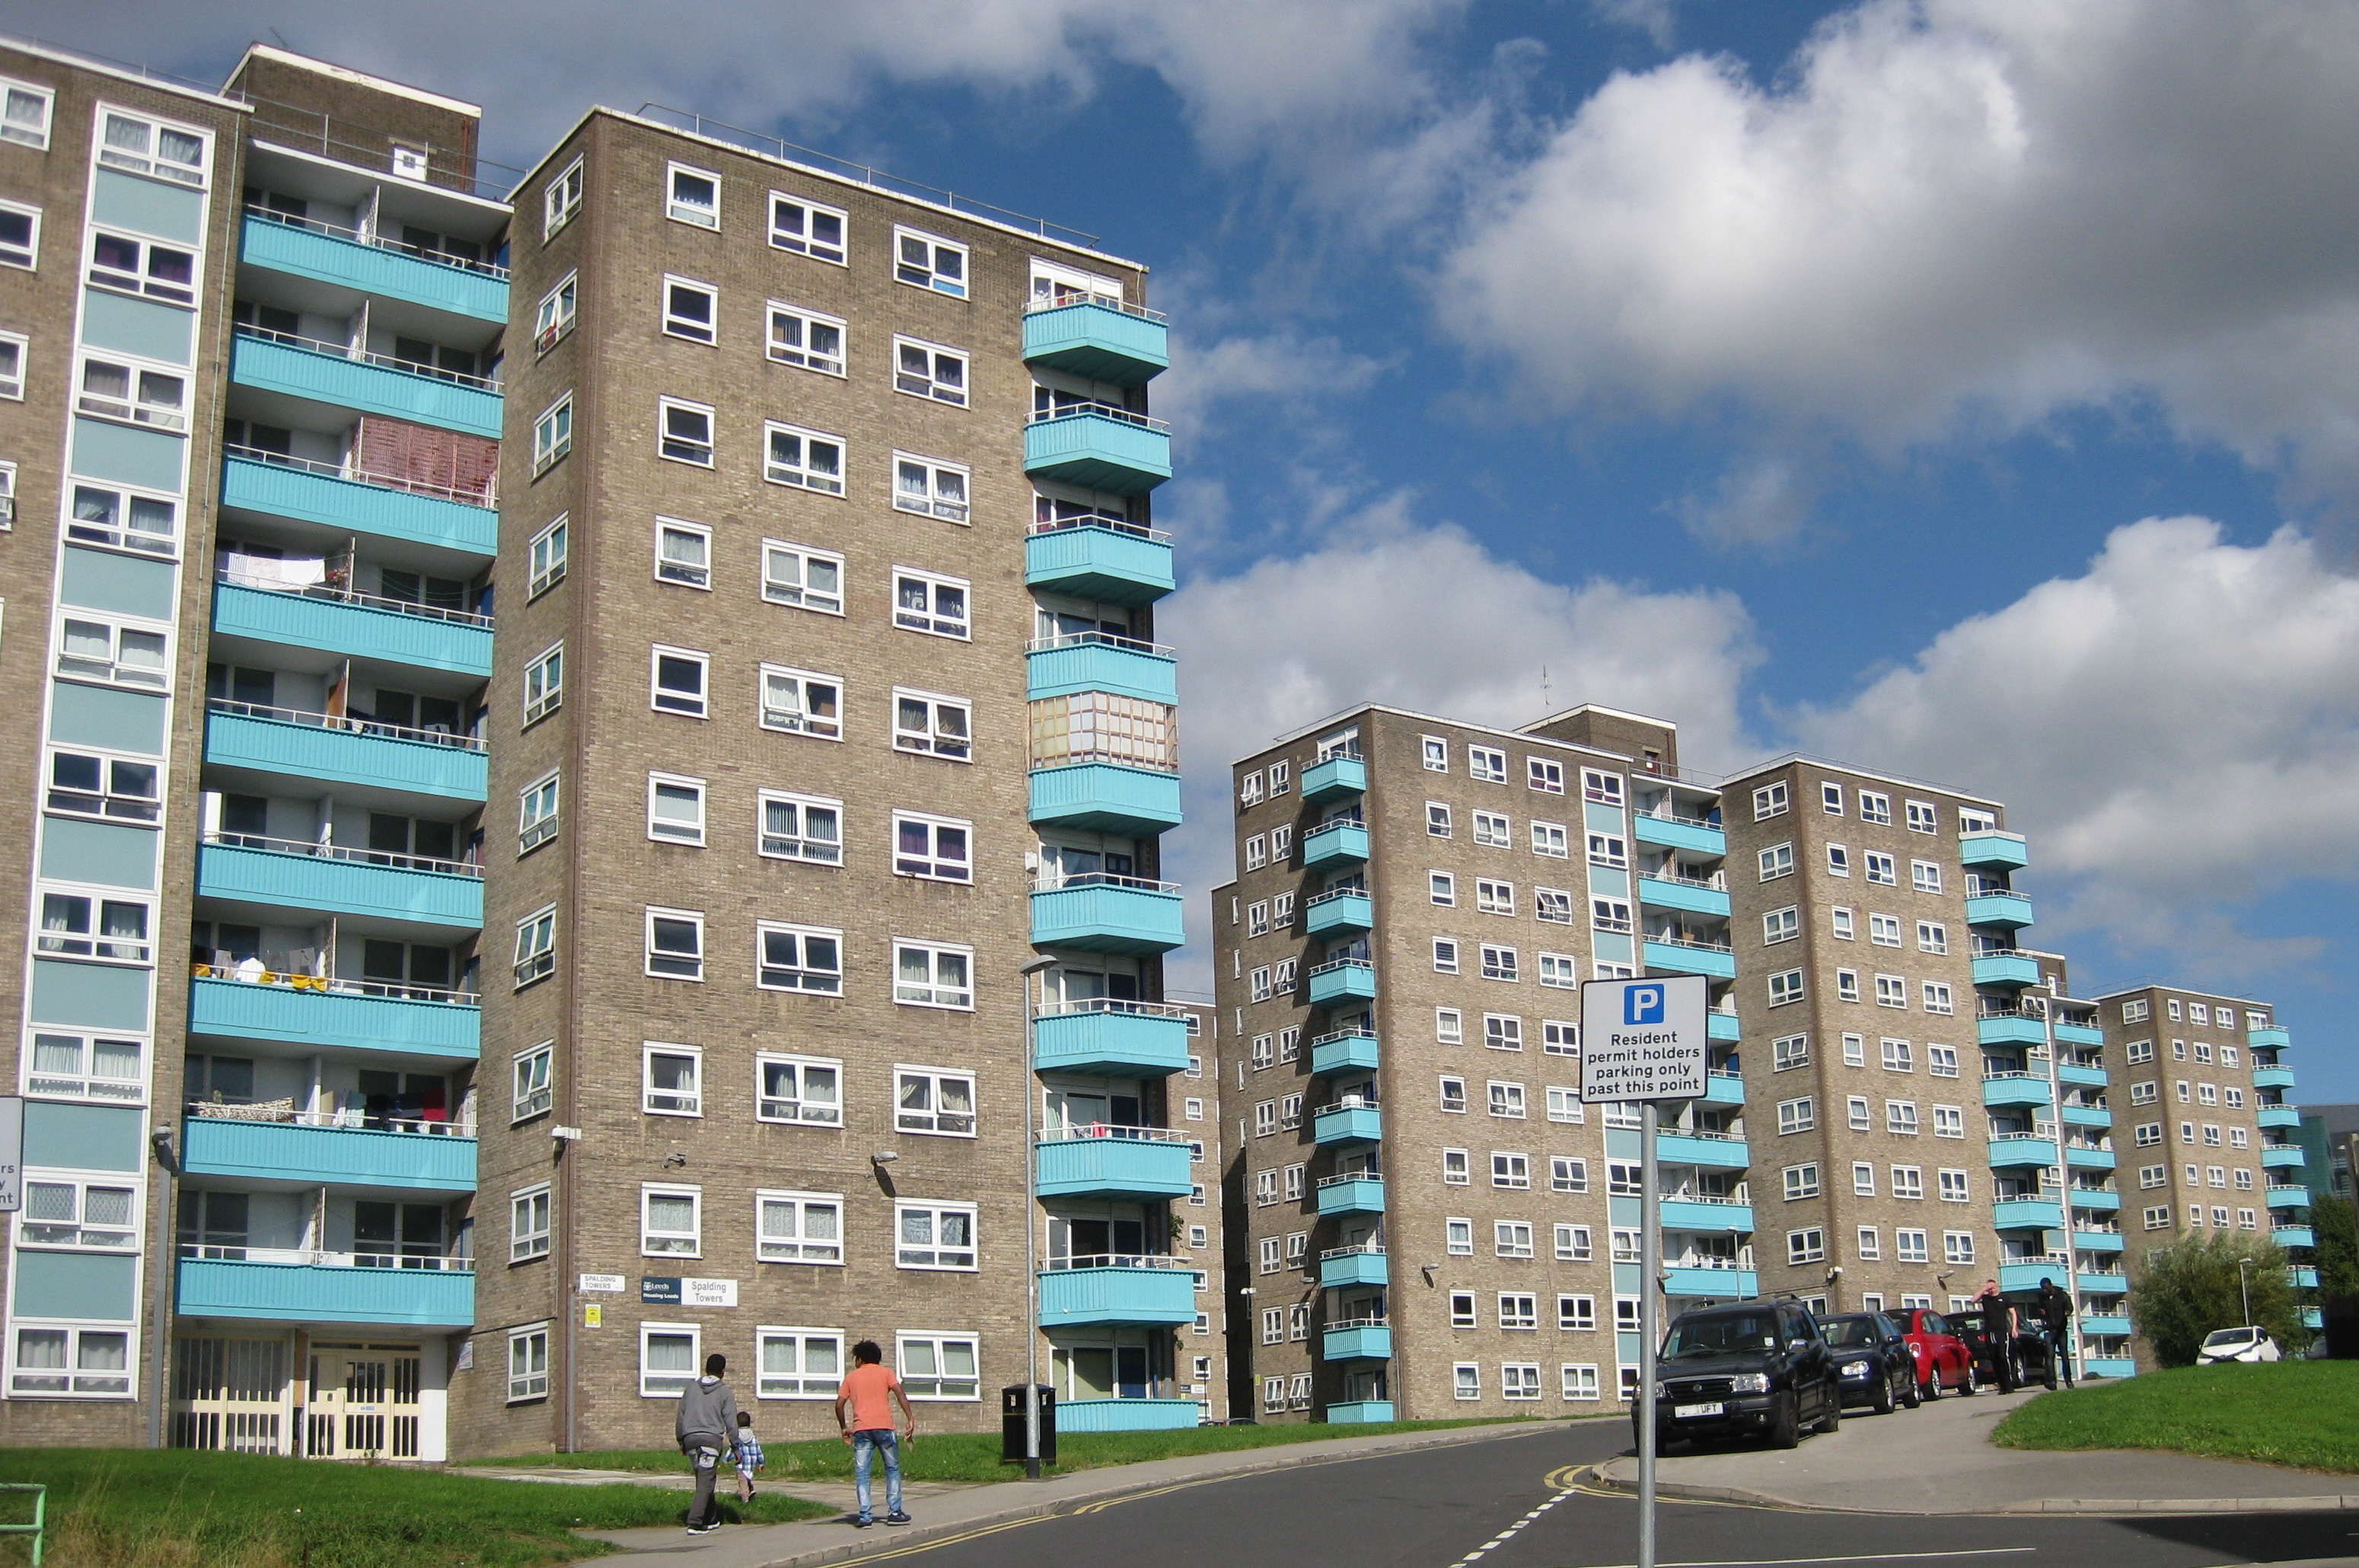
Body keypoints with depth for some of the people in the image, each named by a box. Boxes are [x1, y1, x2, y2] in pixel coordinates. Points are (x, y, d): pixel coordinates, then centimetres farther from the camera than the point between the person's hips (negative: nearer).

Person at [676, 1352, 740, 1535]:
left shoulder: (691, 1388, 12)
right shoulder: (725, 1392, 1)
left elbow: (681, 1416, 15)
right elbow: (731, 1422, 0)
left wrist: (681, 1441, 23)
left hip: (690, 1438, 5)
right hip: (711, 1438, -5)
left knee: (704, 1480, 17)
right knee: (706, 1482, -4)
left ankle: (711, 1520, 25)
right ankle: (695, 1523, -13)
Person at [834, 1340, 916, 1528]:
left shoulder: (852, 1377, 16)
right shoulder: (886, 1373, 12)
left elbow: (839, 1404, 9)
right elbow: (900, 1394, -4)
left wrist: (845, 1428, 20)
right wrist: (910, 1420, -8)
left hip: (861, 1429, 1)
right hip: (884, 1426, -1)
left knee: (861, 1474, 2)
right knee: (893, 1469, 11)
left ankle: (865, 1516, -6)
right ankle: (894, 1512, 6)